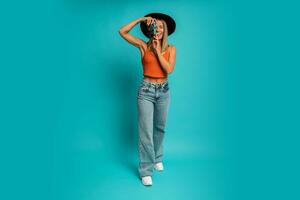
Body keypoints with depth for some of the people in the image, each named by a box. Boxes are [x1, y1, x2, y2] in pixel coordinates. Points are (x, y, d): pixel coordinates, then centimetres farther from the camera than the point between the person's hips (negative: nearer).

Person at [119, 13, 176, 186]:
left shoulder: (171, 48, 1)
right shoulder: (144, 46, -2)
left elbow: (169, 69, -13)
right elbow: (122, 32, -8)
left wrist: (158, 50, -13)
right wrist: (141, 19, -8)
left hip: (163, 91, 3)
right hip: (146, 90, -2)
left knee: (160, 128, 17)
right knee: (146, 131, -3)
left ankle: (157, 159, 39)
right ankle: (146, 170, 9)